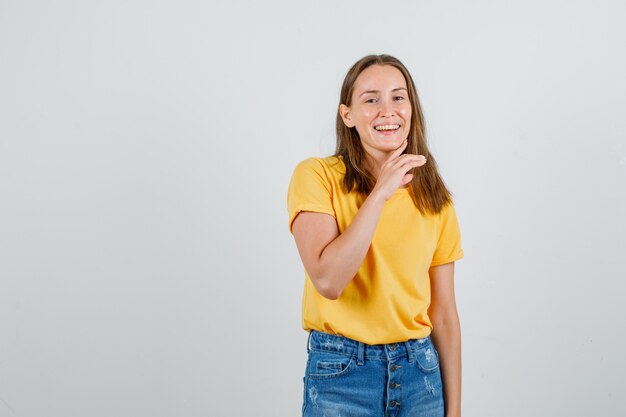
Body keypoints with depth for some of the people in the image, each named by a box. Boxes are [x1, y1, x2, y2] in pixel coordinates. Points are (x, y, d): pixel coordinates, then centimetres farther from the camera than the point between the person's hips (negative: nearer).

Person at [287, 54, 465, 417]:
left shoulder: (435, 200, 3)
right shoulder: (317, 176, -8)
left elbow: (444, 314, 4)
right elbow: (327, 280, -21)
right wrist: (380, 193, -21)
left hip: (421, 372, 4)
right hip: (340, 373, -3)